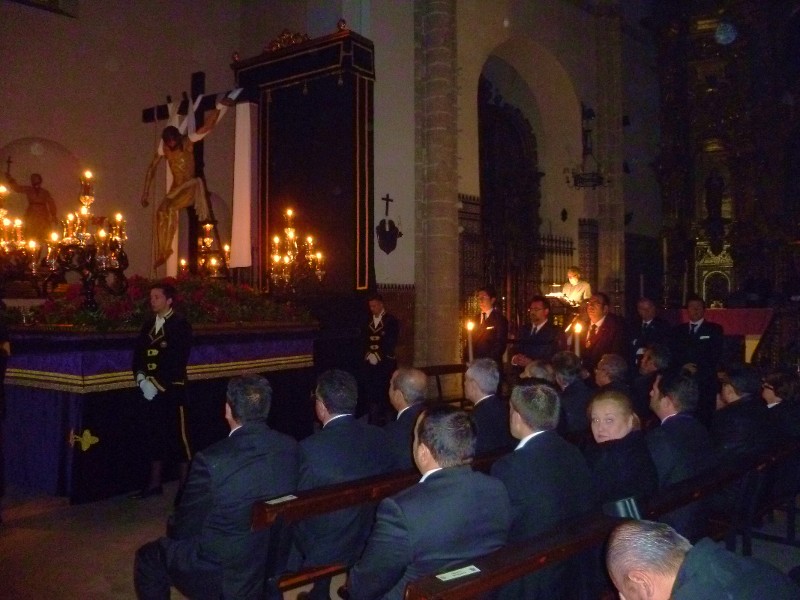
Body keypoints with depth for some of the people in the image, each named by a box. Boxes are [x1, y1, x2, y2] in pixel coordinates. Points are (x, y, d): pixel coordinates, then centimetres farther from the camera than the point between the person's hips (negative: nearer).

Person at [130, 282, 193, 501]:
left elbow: (177, 361, -13)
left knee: (178, 436, -2)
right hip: (150, 389, 6)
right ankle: (154, 483, 20)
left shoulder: (180, 325, -6)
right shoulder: (149, 324, 13)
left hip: (171, 390, -6)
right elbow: (138, 354, 11)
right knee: (154, 435, 11)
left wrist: (156, 384, -16)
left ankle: (184, 485, 5)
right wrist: (142, 379, -5)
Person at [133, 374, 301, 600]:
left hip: (224, 574, -6)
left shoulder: (212, 460, -26)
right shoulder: (290, 447, -10)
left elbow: (184, 528, -13)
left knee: (148, 557, 19)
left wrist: (173, 530, 9)